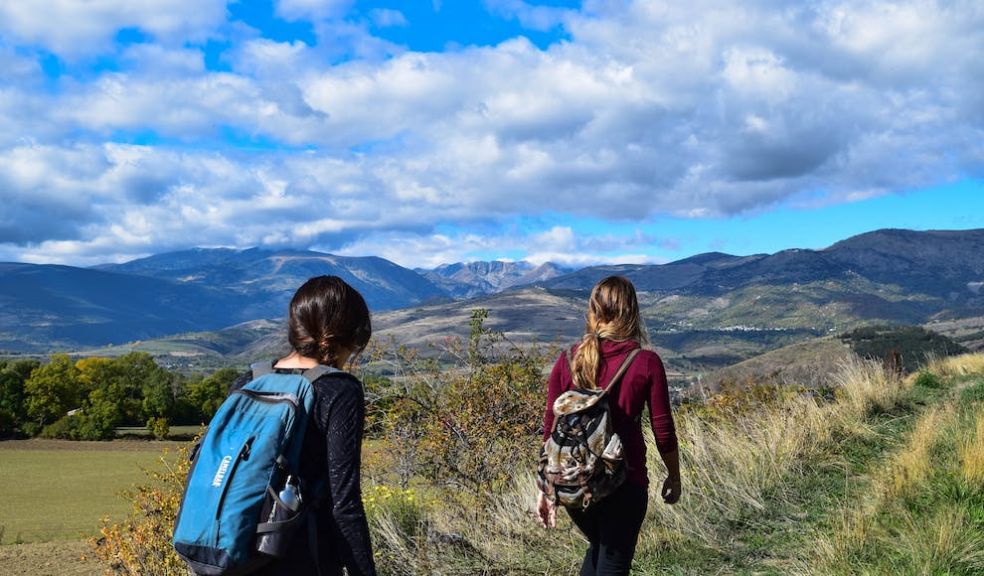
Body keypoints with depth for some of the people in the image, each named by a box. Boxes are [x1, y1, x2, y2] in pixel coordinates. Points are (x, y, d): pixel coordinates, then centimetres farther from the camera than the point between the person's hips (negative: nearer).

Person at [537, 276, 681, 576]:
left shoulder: (568, 360, -2)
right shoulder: (646, 362, -9)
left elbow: (550, 428, 1)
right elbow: (663, 430, -4)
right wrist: (674, 477, 12)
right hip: (624, 483, -3)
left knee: (598, 547, 28)